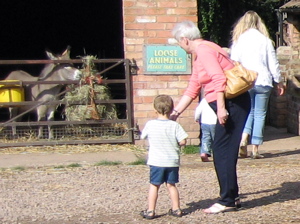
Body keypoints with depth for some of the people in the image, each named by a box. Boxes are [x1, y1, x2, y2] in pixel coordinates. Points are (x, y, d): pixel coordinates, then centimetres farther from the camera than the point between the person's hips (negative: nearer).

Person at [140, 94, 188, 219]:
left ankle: (150, 211, 7)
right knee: (171, 185, 13)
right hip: (173, 162, 1)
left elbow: (143, 136, 9)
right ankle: (176, 209, 17)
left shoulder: (150, 125, -7)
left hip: (156, 162, -1)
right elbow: (183, 141, -10)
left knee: (154, 186, 6)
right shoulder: (174, 126, -9)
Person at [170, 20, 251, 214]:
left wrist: (221, 108, -25)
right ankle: (232, 196, 22)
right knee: (224, 152, 14)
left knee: (222, 151, -6)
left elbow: (219, 79, -22)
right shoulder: (199, 55, 21)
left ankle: (227, 201, -1)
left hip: (233, 103, -10)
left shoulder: (204, 50, -11)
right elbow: (192, 90, 24)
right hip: (230, 104, 10)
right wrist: (175, 113, 23)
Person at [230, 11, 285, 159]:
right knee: (260, 114, 5)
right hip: (263, 82, -1)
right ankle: (255, 148, 3)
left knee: (248, 112, 15)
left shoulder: (238, 40, 2)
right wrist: (279, 81, 13)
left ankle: (243, 138, -9)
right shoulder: (264, 39, 0)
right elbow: (273, 63, 2)